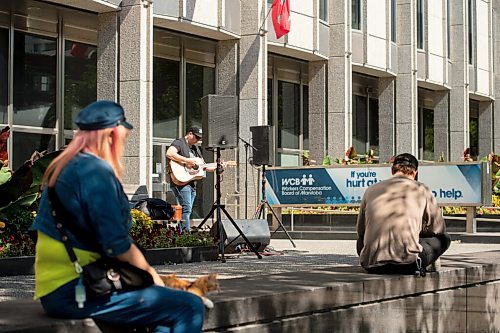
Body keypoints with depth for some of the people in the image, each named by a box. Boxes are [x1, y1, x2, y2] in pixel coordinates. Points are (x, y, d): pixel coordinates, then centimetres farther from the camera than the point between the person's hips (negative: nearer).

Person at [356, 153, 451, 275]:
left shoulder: (371, 190, 14)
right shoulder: (421, 190, 7)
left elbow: (360, 230, 22)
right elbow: (438, 229, 15)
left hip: (371, 265, 3)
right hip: (406, 264, -2)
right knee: (443, 238, 21)